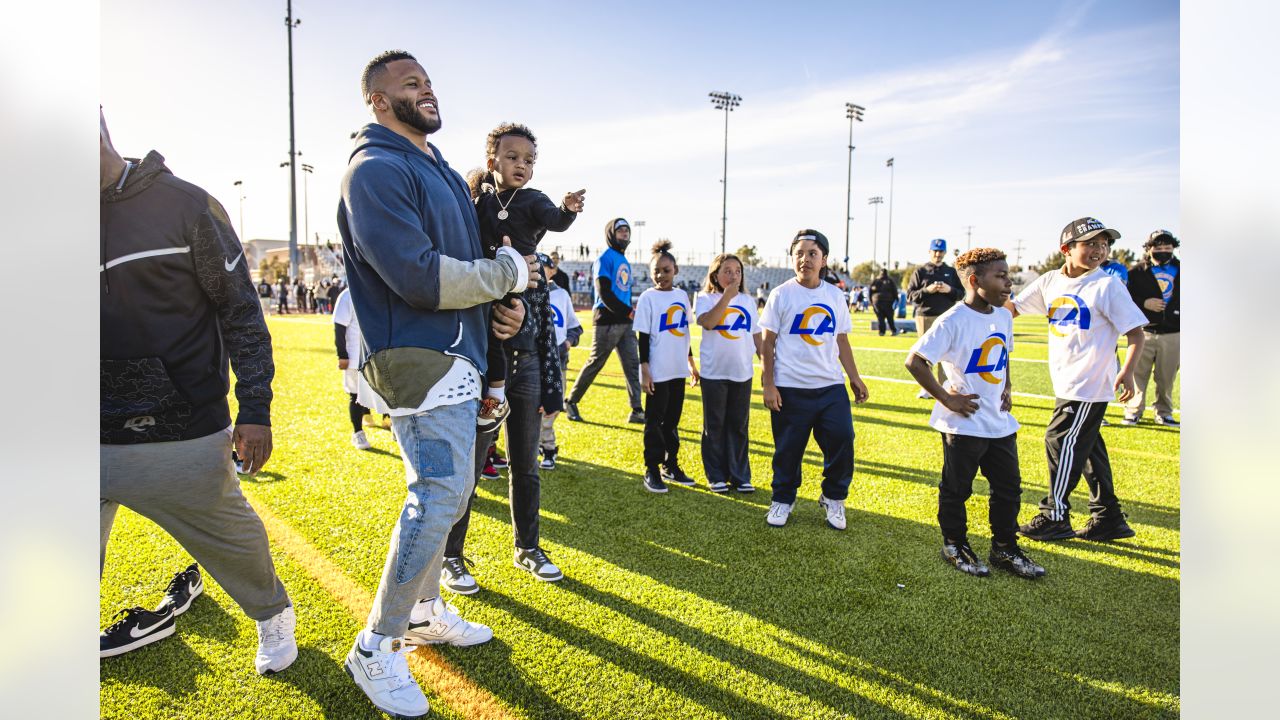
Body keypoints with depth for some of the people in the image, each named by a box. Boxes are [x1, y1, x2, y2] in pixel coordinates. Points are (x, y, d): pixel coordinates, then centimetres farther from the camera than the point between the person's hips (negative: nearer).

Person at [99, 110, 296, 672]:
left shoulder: (183, 204, -6)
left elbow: (241, 311, -5)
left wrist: (254, 410, -9)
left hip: (184, 435, -3)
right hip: (103, 436, 3)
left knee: (229, 537, 12)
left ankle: (273, 615, 39)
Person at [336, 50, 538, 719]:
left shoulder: (440, 168, 20)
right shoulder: (375, 170, -12)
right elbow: (421, 277, -23)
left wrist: (500, 300, 2)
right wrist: (508, 274, -10)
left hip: (457, 352, 10)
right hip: (419, 357, -10)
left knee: (443, 490, 17)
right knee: (440, 494, -9)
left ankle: (424, 610, 34)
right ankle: (376, 649, 8)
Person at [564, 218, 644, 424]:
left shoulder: (625, 261, 19)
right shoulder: (605, 259, -7)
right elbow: (604, 293, -16)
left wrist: (630, 312, 7)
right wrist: (628, 312, -18)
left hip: (625, 322, 8)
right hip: (607, 320, -8)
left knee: (632, 364, 2)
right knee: (595, 363, 0)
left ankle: (637, 411, 5)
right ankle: (571, 402, 16)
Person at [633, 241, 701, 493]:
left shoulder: (682, 295, 8)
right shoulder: (648, 297, -7)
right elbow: (643, 336, -9)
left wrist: (691, 361, 18)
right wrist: (644, 370, -13)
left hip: (678, 369, 5)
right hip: (657, 372, -5)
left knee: (673, 419, 14)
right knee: (655, 421, 2)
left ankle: (671, 466, 25)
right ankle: (652, 470, 11)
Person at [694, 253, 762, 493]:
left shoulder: (747, 301, 10)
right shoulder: (705, 299, -2)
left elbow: (757, 335, 13)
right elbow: (707, 322, -22)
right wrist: (727, 296, -21)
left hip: (743, 373, 3)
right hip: (714, 373, -3)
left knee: (739, 426, 9)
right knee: (715, 426, 6)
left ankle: (740, 476, 18)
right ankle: (716, 476, 16)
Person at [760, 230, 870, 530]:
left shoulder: (835, 295, 8)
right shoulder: (781, 295, -3)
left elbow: (842, 341, 15)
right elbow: (768, 342, -2)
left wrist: (855, 378, 10)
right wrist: (768, 384, -8)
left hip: (831, 385, 3)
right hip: (790, 387, -3)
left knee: (842, 441, -2)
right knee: (788, 448, 6)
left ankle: (833, 498, 21)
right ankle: (783, 500, 27)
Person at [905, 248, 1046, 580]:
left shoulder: (1004, 316, 5)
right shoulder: (953, 321, -19)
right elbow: (915, 361, -21)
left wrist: (1008, 387, 10)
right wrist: (945, 398, -19)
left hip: (1000, 420, 8)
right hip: (964, 423, -7)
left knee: (1009, 487, 15)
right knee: (957, 487, 8)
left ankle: (1005, 547, 31)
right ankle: (955, 545, 26)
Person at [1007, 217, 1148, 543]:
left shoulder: (1107, 286, -9)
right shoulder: (1051, 281, 7)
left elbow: (1135, 332, -10)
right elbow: (1014, 307, 10)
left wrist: (1127, 372, -22)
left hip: (1090, 383, -6)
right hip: (1067, 382, 6)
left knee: (1061, 441, -4)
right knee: (1086, 445, 14)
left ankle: (1055, 517, 10)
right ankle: (1109, 518, 27)